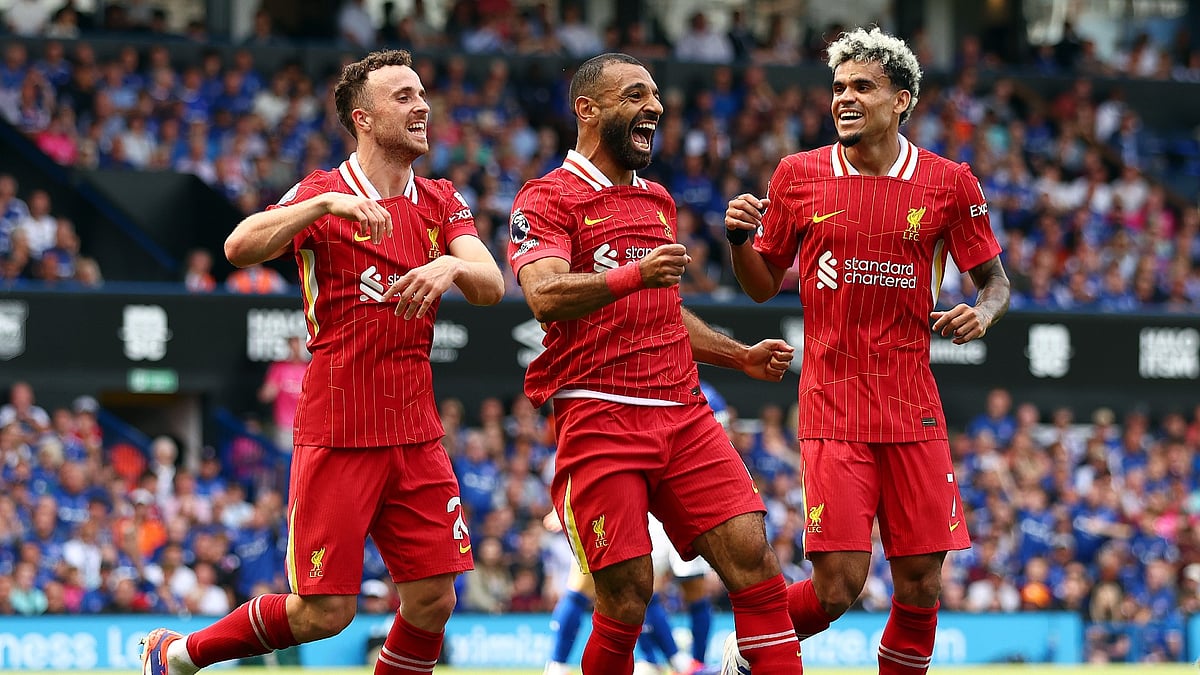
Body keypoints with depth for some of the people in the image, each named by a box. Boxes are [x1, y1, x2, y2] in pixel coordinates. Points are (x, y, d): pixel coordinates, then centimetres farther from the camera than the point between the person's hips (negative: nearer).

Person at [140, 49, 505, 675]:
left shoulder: (441, 202, 10)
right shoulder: (322, 193, -4)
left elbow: (491, 286, -3)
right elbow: (239, 247, -21)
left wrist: (452, 265, -25)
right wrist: (327, 203, -32)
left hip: (415, 431, 5)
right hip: (337, 433, -5)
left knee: (432, 603, -3)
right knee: (324, 612, -6)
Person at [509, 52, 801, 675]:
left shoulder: (657, 201, 22)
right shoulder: (548, 199, -2)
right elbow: (546, 296, -20)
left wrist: (742, 357, 22)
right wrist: (633, 276, -35)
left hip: (682, 413, 6)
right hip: (599, 416, -6)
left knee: (752, 558, -8)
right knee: (627, 595, -10)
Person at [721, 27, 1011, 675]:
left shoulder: (948, 183, 3)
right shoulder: (798, 175, 3)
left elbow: (994, 278, 12)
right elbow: (764, 284, 12)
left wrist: (983, 312, -10)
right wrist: (740, 238, -8)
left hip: (914, 411, 2)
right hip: (832, 409, -2)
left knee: (920, 586, 0)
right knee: (837, 587, -9)